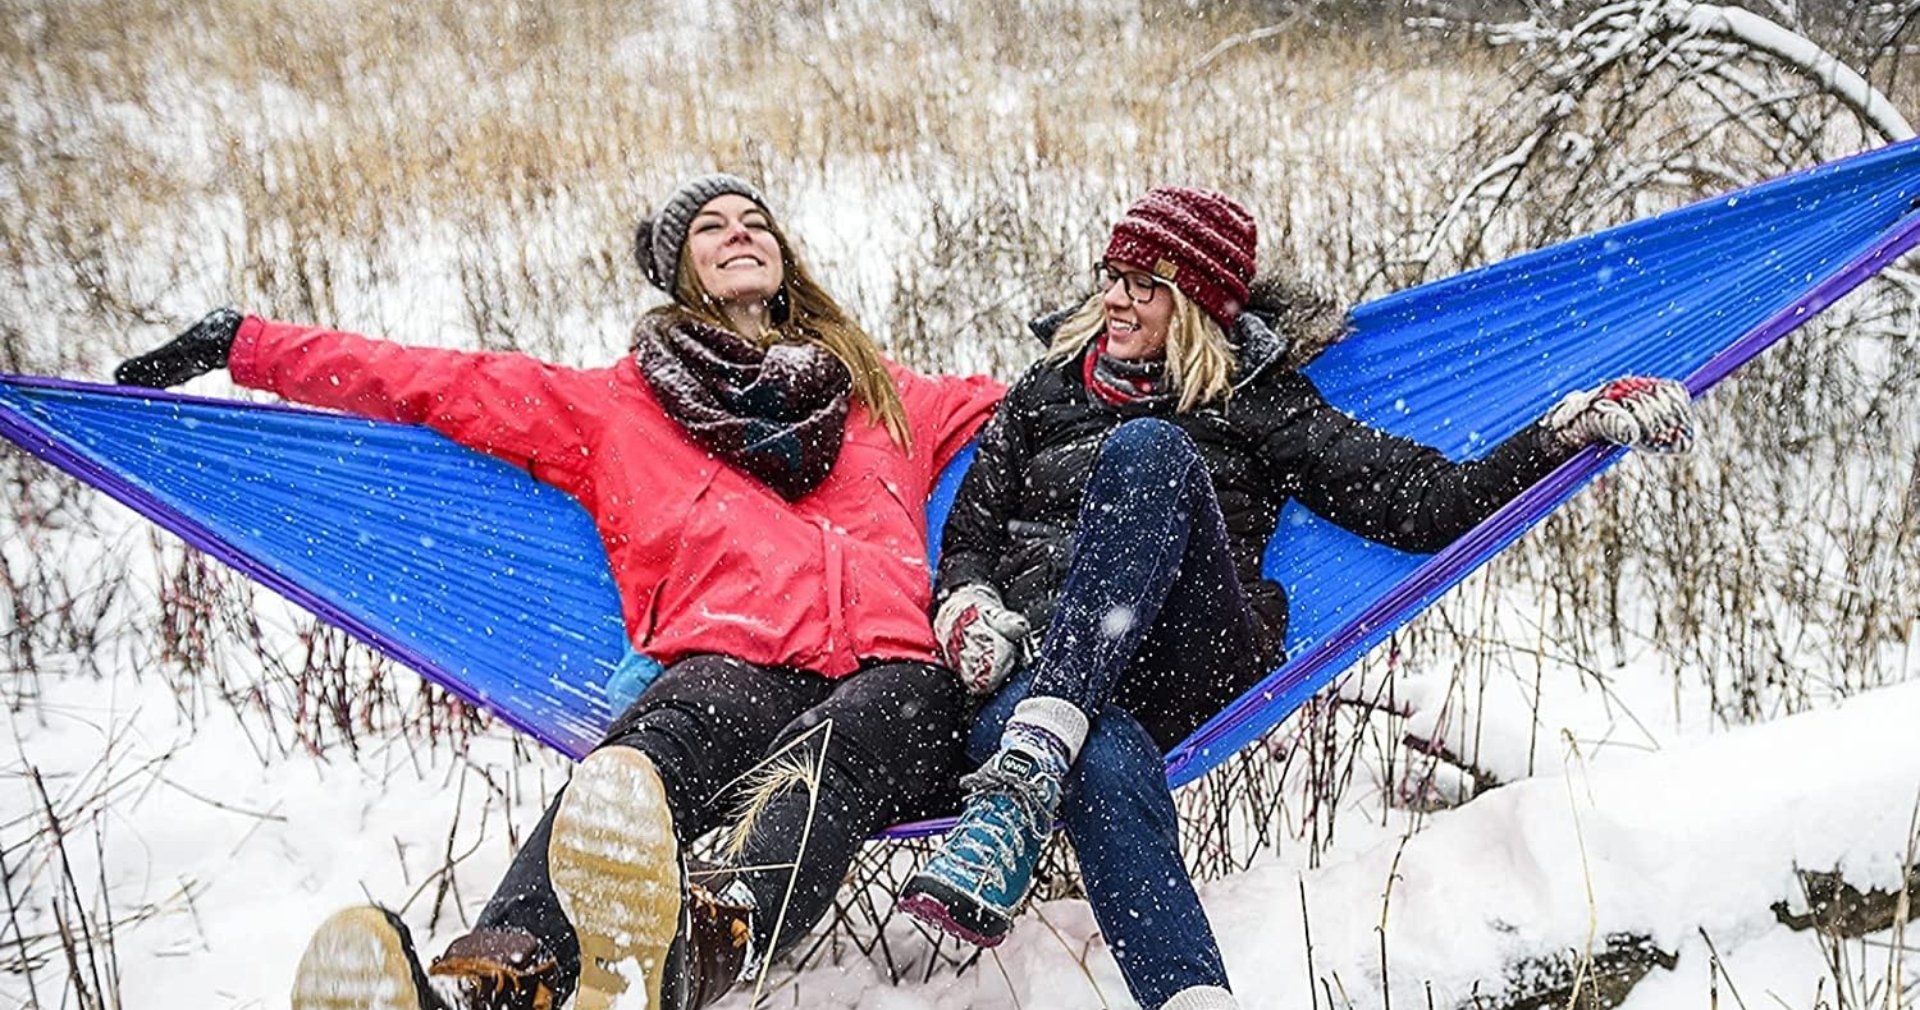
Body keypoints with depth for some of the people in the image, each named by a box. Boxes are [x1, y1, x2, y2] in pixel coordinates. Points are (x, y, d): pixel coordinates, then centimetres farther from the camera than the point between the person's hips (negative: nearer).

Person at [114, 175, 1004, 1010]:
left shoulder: (884, 392, 33)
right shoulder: (619, 405, 28)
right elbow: (439, 384, 26)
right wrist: (246, 345, 24)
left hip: (894, 673, 1)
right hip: (731, 667, 0)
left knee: (837, 745, -37)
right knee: (649, 754, -37)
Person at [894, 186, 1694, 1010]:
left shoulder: (1254, 402, 16)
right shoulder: (1046, 392, 24)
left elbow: (1432, 503, 9)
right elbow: (966, 539, 24)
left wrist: (1575, 426, -3)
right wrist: (967, 608, 1)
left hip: (1195, 664, -1)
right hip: (1037, 669, 1)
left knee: (1148, 449, -29)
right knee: (1101, 764, -39)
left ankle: (1023, 785, -43)